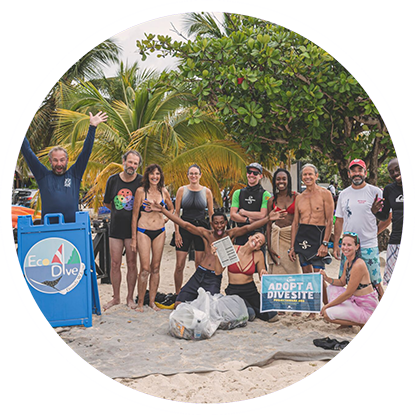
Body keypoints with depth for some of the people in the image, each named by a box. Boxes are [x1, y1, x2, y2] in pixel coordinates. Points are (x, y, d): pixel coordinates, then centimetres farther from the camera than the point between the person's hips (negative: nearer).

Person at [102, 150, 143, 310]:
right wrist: (120, 212, 7)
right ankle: (116, 297, 17)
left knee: (132, 264, 4)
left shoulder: (142, 181, -5)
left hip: (132, 228, -2)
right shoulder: (113, 180, 2)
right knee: (115, 264, 5)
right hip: (115, 227, 2)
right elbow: (107, 203, 14)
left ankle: (130, 298, 17)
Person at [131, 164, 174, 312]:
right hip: (144, 232, -4)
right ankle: (140, 302, 5)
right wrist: (133, 238, -4)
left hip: (159, 232, 4)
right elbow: (135, 215, -3)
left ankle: (152, 301, 17)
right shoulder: (141, 191, -5)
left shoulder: (163, 191, 6)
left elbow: (172, 208, 24)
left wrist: (165, 220, 8)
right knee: (145, 268, -7)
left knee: (156, 267, 7)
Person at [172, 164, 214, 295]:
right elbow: (176, 212, 4)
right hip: (184, 228, 0)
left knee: (200, 265, 1)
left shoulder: (207, 192, 5)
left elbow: (211, 214, 8)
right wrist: (177, 232, -4)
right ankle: (177, 295, 12)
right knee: (179, 265, -2)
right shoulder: (182, 190, 5)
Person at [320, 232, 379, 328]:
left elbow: (348, 293, -20)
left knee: (327, 314, -15)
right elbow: (342, 282, 17)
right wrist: (327, 278, -3)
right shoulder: (347, 262, 6)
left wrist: (327, 305, -12)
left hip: (367, 308, -9)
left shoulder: (358, 265, -23)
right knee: (331, 288, 14)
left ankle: (363, 323, -2)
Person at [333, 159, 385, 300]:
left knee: (375, 283, 0)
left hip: (369, 246, -4)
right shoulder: (344, 194, 10)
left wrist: (372, 233, 1)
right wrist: (335, 244, 8)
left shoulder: (375, 192, -3)